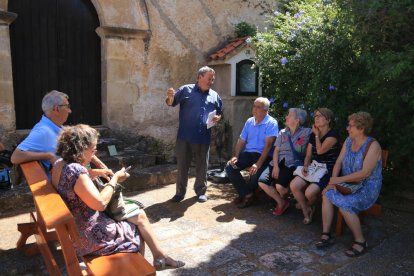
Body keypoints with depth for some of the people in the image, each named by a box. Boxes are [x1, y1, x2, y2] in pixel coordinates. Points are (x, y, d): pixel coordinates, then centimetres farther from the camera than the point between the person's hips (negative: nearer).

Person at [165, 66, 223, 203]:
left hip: (203, 138, 3)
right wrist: (170, 97, -21)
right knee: (182, 165, 5)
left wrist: (218, 118, -2)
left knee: (202, 166, 10)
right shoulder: (186, 89, 2)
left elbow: (220, 112, 22)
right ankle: (180, 192, 18)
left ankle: (201, 191, 25)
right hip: (185, 136, -2)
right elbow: (171, 103, 2)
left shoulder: (214, 95, 11)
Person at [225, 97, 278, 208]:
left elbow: (268, 145, -17)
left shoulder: (271, 123, -8)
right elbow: (241, 141, 12)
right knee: (230, 167, -14)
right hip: (247, 153, 6)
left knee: (255, 173, -32)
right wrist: (235, 156, -5)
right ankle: (248, 194, -5)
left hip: (263, 155, -6)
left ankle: (245, 194, 1)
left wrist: (258, 164, -26)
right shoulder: (249, 121, 11)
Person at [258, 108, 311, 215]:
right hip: (278, 162, 5)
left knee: (280, 186, -28)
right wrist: (275, 166, -6)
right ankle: (281, 202, 7)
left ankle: (283, 199, 12)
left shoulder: (306, 132, 1)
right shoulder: (282, 132, 14)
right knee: (262, 182, -16)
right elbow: (276, 150, 8)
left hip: (292, 165, -5)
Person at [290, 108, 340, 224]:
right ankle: (306, 211, 4)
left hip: (329, 171, -6)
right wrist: (305, 166, -7)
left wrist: (317, 134, -8)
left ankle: (309, 206, 13)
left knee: (309, 192, -27)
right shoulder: (313, 135, 12)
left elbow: (320, 151, -21)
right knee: (294, 185, -18)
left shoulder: (333, 134, -9)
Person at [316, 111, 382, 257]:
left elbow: (365, 173, -22)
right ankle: (326, 235, -12)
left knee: (344, 204, -29)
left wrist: (341, 179, -22)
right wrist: (334, 179, -12)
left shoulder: (373, 145, -15)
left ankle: (360, 241, -8)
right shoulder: (348, 141, 7)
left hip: (367, 188, -6)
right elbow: (339, 162, 4)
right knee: (327, 193, -19)